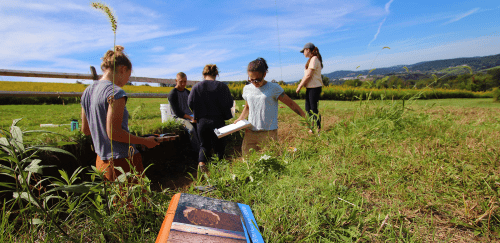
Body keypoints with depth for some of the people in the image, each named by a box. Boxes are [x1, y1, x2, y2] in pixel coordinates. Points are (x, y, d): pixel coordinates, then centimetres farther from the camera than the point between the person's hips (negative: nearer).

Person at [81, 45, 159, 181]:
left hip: (101, 163, 9)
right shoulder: (115, 92, -17)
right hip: (122, 162, -9)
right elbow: (114, 133, -20)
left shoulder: (87, 92, 9)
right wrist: (145, 141, -12)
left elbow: (85, 130, 15)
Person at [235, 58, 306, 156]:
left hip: (269, 133, -4)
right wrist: (240, 119, 10)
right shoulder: (247, 89, 11)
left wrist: (306, 118, 0)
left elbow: (291, 103, 2)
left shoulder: (274, 88, -2)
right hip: (250, 133, 4)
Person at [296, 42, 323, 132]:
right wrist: (301, 84, 6)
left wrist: (300, 86, -13)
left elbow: (308, 75, -17)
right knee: (308, 109, 11)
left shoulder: (314, 59, -12)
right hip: (310, 87, 9)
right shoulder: (311, 59, 17)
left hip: (314, 87, -9)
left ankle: (318, 129, 6)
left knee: (314, 109, -3)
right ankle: (312, 127, 19)